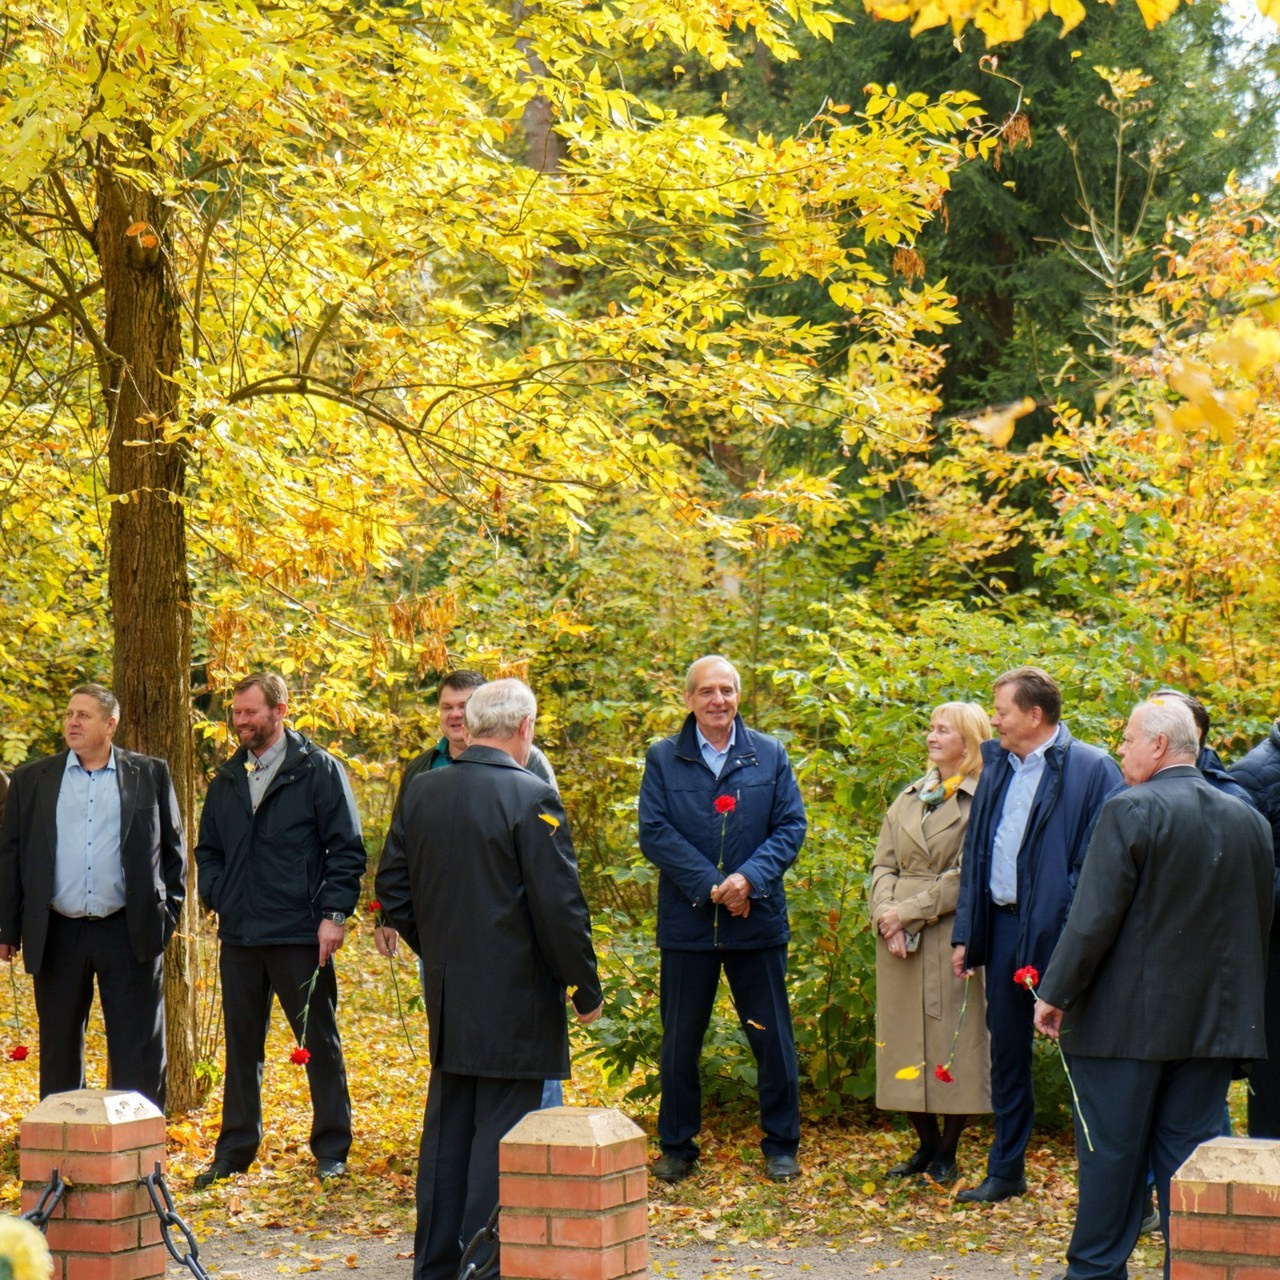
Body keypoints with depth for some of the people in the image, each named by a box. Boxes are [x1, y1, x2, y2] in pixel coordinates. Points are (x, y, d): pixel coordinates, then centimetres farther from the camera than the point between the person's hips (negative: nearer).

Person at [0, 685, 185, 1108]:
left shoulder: (150, 775, 5)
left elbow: (174, 849, 10)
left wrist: (167, 914, 2)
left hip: (128, 932, -2)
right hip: (58, 935, 2)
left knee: (138, 1054, 0)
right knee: (59, 1050, 9)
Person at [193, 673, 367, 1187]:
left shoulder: (319, 771, -3)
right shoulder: (228, 779, 13)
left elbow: (346, 849, -6)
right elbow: (208, 849, 21)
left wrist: (333, 914, -13)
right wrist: (217, 898, 3)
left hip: (300, 933, -5)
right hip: (239, 934, 5)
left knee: (320, 1043, 3)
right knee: (241, 1043, 10)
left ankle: (331, 1149, 11)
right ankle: (234, 1149, 19)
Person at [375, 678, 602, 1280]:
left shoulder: (422, 791, 4)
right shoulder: (531, 798, -15)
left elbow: (392, 888, 11)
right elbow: (559, 905, -15)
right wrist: (586, 988, -5)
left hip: (445, 994, 6)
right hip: (515, 999, -6)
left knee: (446, 1129, 14)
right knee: (502, 1137, -1)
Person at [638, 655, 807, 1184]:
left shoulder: (770, 755, 4)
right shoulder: (662, 759, 1)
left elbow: (791, 826, 0)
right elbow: (655, 833, -6)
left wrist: (749, 878, -16)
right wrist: (711, 887, -15)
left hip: (758, 919, 1)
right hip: (686, 921, 0)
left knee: (773, 1039, 5)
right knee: (680, 1042, 7)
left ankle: (781, 1146, 18)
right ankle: (676, 1147, 19)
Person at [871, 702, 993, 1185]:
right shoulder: (909, 797, 16)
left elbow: (966, 876, -13)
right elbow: (883, 863, 12)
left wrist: (909, 912, -13)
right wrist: (886, 916, -5)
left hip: (952, 937, -6)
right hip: (899, 942, 6)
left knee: (953, 1041, -2)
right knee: (904, 1042, 8)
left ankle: (947, 1152, 11)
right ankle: (926, 1144, 22)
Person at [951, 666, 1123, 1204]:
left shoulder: (1091, 770, -9)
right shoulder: (995, 766, 12)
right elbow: (975, 854, 15)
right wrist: (964, 933, 10)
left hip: (1059, 932, -7)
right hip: (1003, 927, 7)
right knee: (1006, 1050, 14)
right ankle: (1006, 1170, 25)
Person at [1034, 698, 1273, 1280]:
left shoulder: (1130, 812, -13)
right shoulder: (1248, 820, 7)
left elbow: (1094, 916, -15)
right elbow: (1261, 922, 14)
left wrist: (1055, 994, -7)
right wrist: (1240, 999, 23)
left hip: (1127, 1019, -5)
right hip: (1212, 1018, 5)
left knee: (1110, 1150, 4)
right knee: (1190, 1153, 8)